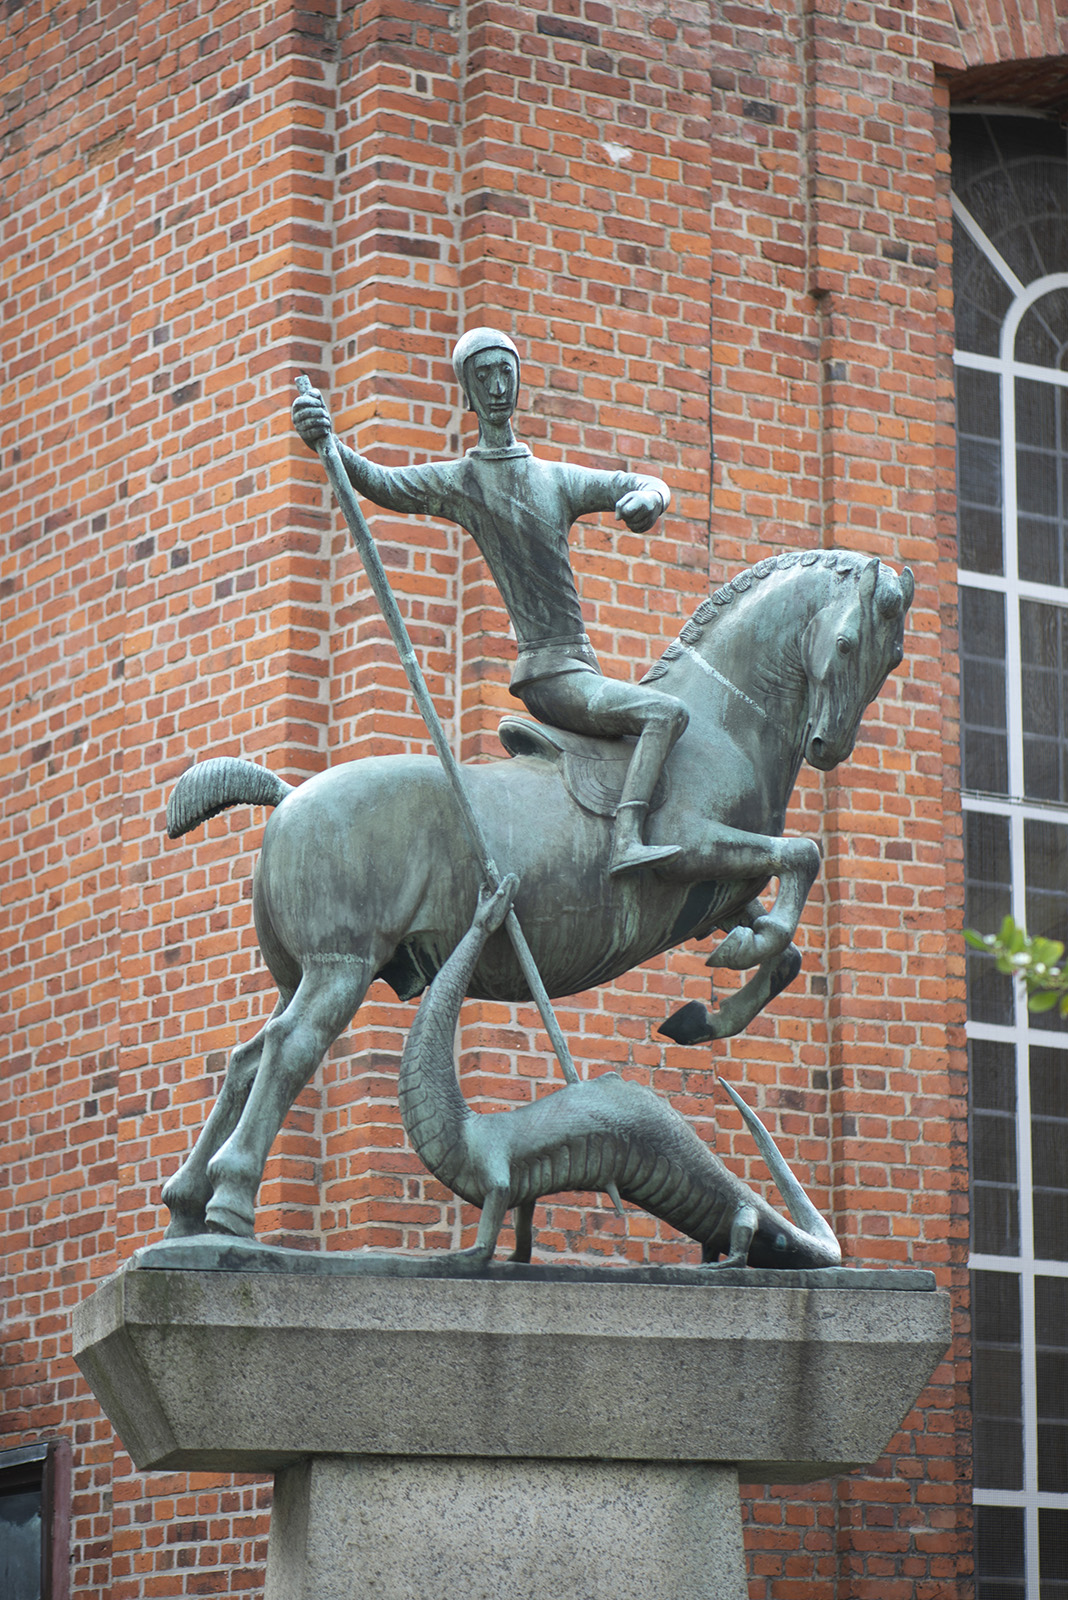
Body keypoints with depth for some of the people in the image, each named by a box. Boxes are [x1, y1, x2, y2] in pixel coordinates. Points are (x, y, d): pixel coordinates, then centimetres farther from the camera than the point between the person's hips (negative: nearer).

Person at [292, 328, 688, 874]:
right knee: (668, 713, -26)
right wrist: (323, 442, -34)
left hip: (583, 668, 7)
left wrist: (647, 499, -16)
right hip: (550, 675, -7)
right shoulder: (457, 482, 0)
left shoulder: (560, 479, 15)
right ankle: (626, 840, -38)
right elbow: (379, 482, -15)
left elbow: (648, 485, 9)